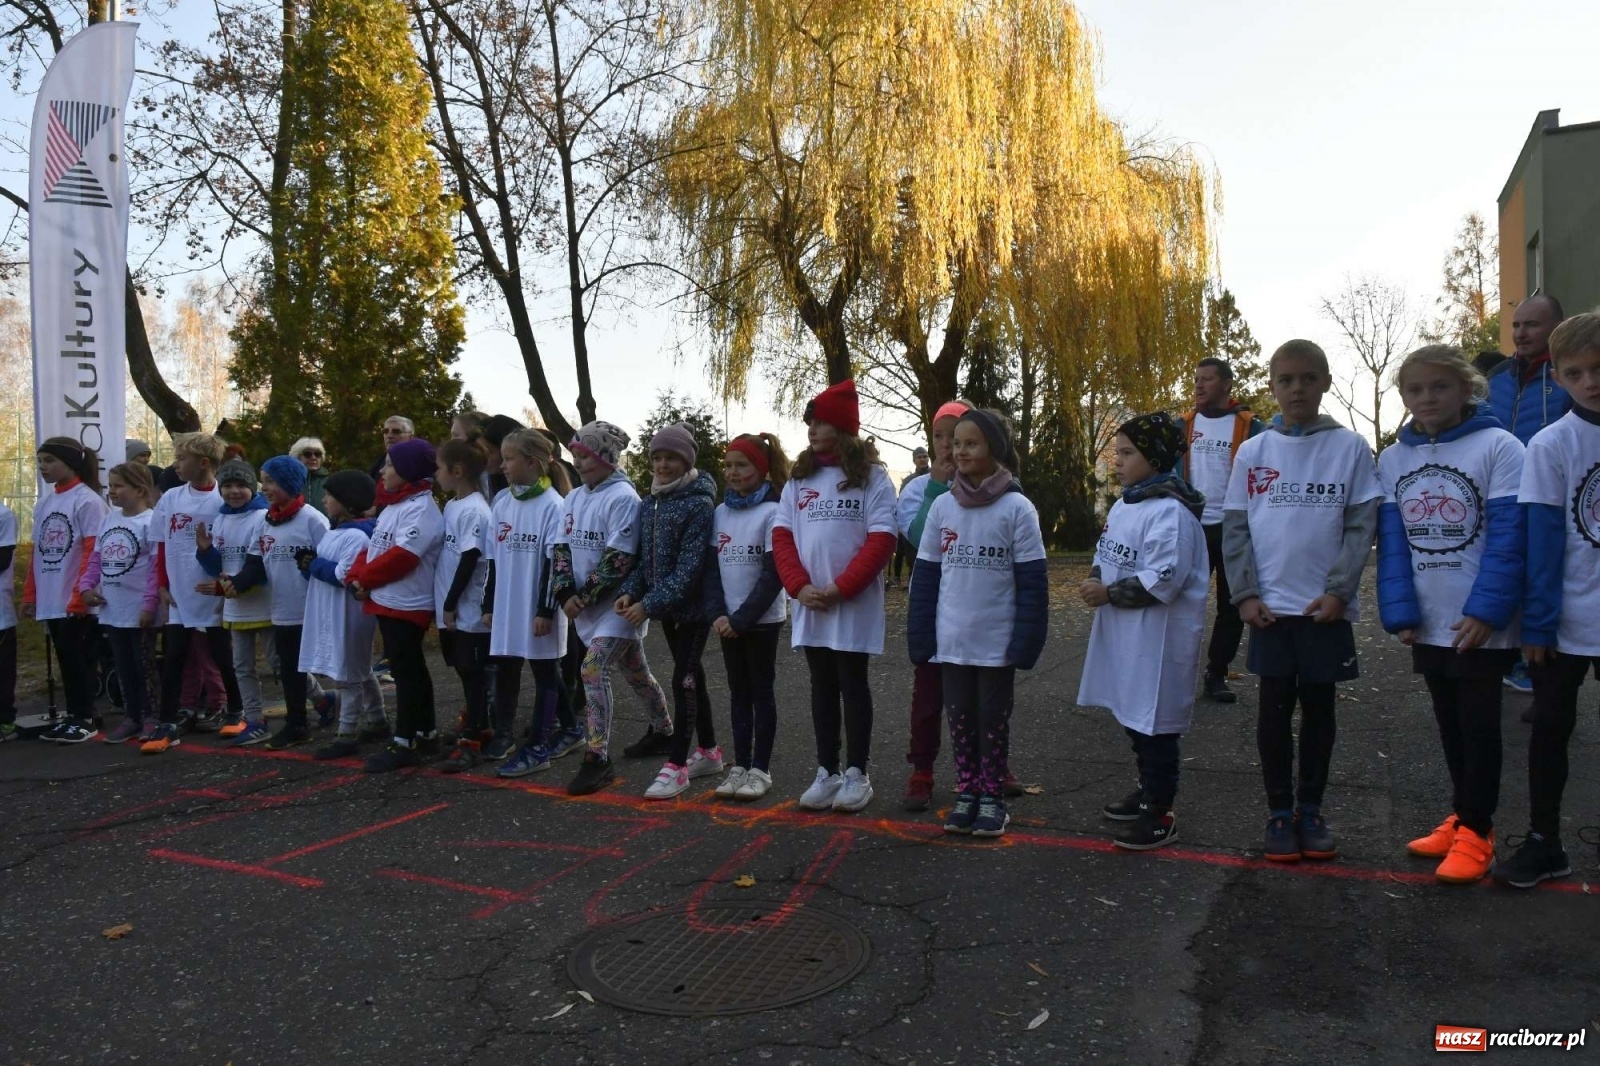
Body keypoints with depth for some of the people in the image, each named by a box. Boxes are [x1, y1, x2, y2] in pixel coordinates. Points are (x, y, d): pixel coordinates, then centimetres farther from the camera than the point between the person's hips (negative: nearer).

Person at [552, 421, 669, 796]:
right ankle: (662, 730, 38)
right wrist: (566, 595, -8)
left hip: (617, 604, -8)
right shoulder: (574, 498, 9)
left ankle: (597, 759, -13)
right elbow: (562, 548, 6)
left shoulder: (622, 498, -16)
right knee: (635, 672, 20)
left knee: (594, 671, -18)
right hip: (584, 606, 8)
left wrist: (584, 597, -18)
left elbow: (618, 560, -21)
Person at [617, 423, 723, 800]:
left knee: (682, 680, -6)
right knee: (693, 676, 16)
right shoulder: (649, 503, 8)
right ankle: (709, 751, 28)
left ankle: (676, 766, 1)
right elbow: (646, 557, 12)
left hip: (694, 606, -7)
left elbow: (690, 567, -21)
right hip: (668, 608, 7)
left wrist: (649, 604, -24)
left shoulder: (700, 504, -15)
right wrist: (629, 592, -6)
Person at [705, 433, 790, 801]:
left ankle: (761, 769, 11)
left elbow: (774, 574, -14)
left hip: (762, 619, -5)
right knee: (738, 692, 11)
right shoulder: (720, 512, 6)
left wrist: (741, 619, -16)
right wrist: (719, 614, -7)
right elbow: (712, 567, 6)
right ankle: (739, 766, 18)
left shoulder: (772, 512, -11)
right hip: (729, 620, 5)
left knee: (762, 691, 4)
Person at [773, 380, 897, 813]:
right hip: (809, 605, 4)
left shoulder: (872, 479, -3)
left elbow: (881, 542, -10)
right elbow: (782, 537, 4)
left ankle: (856, 773, 13)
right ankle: (827, 772, 18)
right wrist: (800, 586, -11)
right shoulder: (798, 479, 10)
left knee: (853, 685, 3)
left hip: (854, 605, -4)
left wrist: (840, 588, -17)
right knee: (822, 686, 10)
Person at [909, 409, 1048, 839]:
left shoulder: (1017, 508, -8)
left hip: (997, 642, -3)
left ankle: (992, 798, 24)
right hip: (951, 641, 3)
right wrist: (920, 637, 0)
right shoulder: (942, 506, 2)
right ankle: (966, 794, 26)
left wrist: (1026, 641, -13)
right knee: (960, 720, 13)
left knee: (993, 721, 10)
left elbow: (1032, 582, -8)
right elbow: (925, 576, 4)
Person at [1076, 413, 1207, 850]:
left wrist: (1108, 594, -19)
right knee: (1133, 716, 20)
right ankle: (1148, 791, 36)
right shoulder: (1123, 505, 12)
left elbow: (1162, 581, -25)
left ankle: (1160, 814, 11)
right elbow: (1109, 557, 20)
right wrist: (1096, 583, -1)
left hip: (1159, 637, -10)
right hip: (1124, 632, 10)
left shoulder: (1170, 511, -18)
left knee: (1155, 723, 0)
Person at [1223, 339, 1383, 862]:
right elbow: (1235, 528, 2)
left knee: (1319, 707, 10)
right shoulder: (1253, 452, 3)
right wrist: (1245, 594, -6)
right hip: (1270, 606, 1)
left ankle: (1311, 810, 22)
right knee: (1275, 708, 5)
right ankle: (1279, 812, 16)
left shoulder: (1350, 448, 0)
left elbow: (1362, 525, -3)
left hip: (1327, 607, 0)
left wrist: (1338, 591, -12)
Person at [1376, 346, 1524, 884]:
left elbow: (1509, 535, -13)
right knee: (1450, 726, 15)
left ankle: (1475, 831, 16)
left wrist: (1486, 610, -18)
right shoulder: (1392, 459, 4)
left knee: (1478, 726, 5)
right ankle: (1463, 813, 28)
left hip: (1481, 624, -4)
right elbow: (1392, 540, 1)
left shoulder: (1498, 446, -8)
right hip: (1429, 622, 4)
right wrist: (1399, 612, -7)